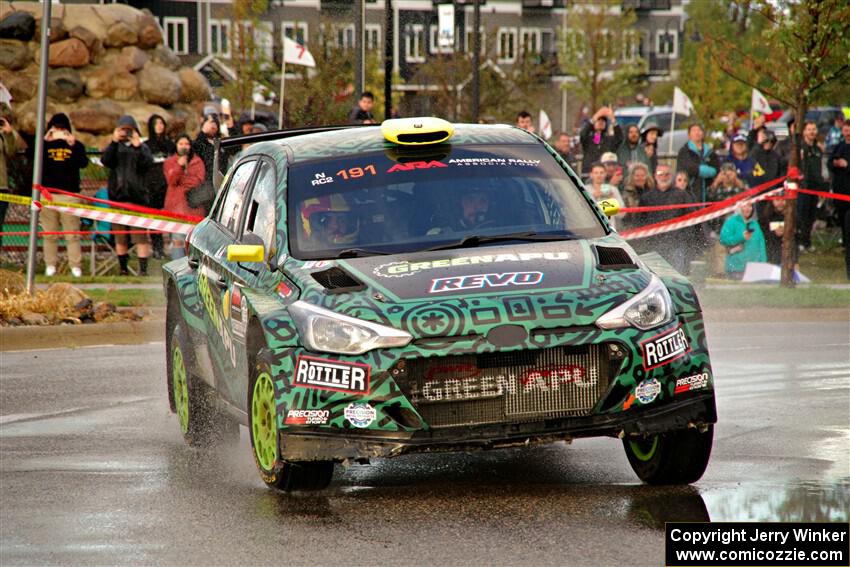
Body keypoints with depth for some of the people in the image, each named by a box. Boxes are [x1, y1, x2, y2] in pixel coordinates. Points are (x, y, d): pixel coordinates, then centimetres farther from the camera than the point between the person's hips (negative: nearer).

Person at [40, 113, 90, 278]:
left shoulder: (76, 145, 7)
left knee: (72, 233, -4)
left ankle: (76, 266, -3)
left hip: (70, 194, -1)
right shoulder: (44, 144, 11)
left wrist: (73, 146, -19)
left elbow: (83, 163, -8)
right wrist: (43, 141, -14)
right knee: (49, 233, 3)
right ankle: (50, 265, 8)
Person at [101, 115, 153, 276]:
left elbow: (148, 163, -9)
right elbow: (105, 161, -7)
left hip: (137, 195, -2)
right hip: (117, 196, 2)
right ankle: (123, 267, 17)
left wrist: (138, 147, -19)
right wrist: (114, 142, -15)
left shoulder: (142, 148, 8)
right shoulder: (114, 147, 12)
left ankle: (143, 268, -10)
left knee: (141, 235, -8)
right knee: (120, 236, 7)